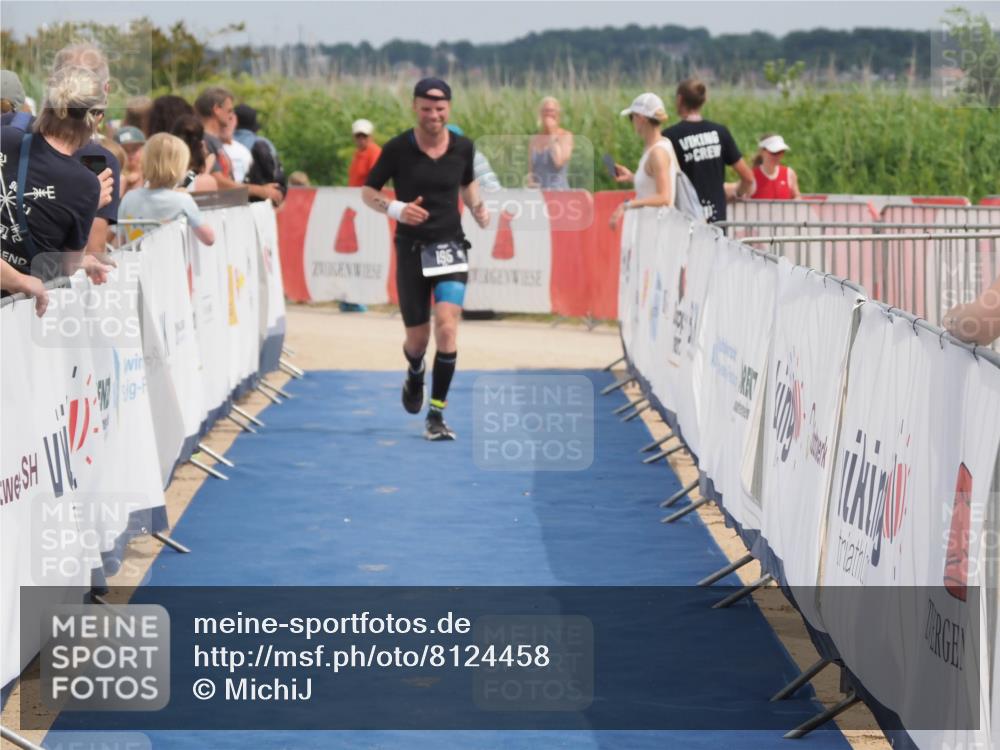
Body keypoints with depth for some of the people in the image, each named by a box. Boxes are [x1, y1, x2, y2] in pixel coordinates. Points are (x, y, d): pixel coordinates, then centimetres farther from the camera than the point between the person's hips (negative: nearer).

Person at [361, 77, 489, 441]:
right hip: (412, 250, -1)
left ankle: (436, 414, -7)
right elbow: (367, 191, 1)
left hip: (450, 247, 1)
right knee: (417, 337, 7)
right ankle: (414, 375, 46)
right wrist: (396, 209, -18)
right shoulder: (398, 148, -7)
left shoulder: (463, 147, 1)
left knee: (447, 329, -17)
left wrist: (478, 208, 1)